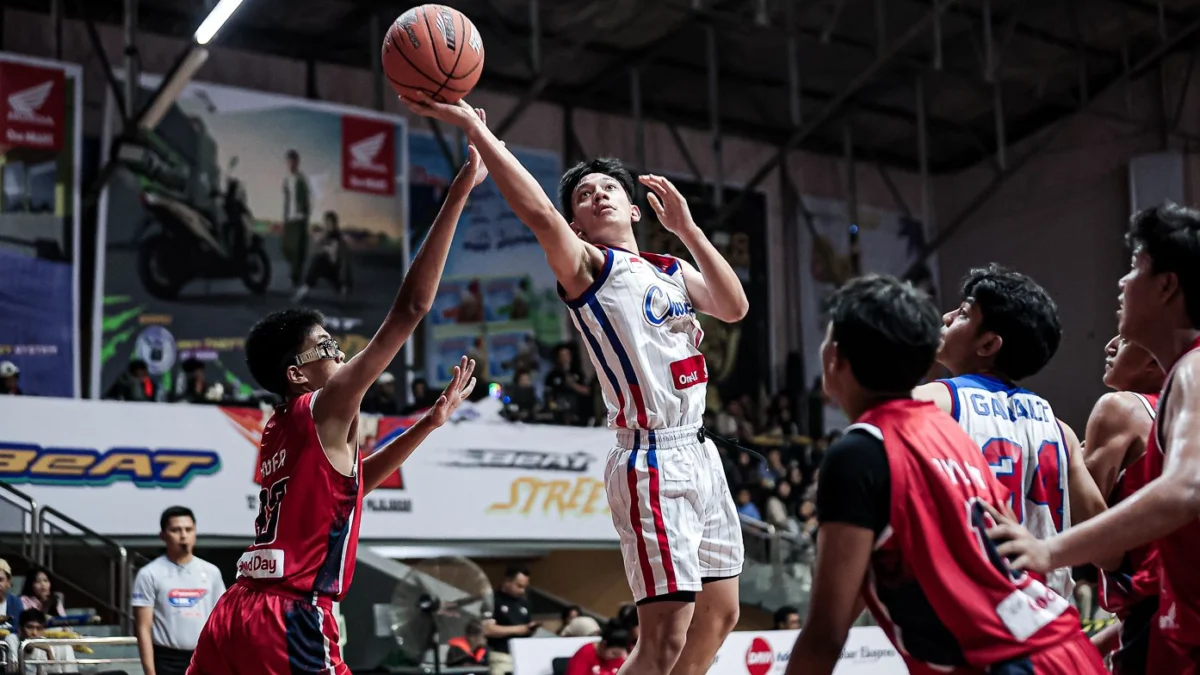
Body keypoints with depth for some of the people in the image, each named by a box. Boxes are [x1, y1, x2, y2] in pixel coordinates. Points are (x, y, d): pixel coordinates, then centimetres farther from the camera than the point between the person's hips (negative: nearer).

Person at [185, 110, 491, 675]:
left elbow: (349, 481, 36)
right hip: (289, 623, -9)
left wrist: (431, 421, 31)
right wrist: (459, 193, -11)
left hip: (234, 615, 9)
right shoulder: (326, 408, -5)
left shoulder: (279, 431, 19)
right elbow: (410, 308, -11)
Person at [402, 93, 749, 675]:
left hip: (699, 453, 8)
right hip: (653, 459, -8)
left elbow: (734, 308, 3)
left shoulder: (673, 271, 18)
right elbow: (540, 216, -22)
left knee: (718, 615, 15)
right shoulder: (586, 265, -3)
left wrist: (687, 229, 0)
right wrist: (474, 128, -29)